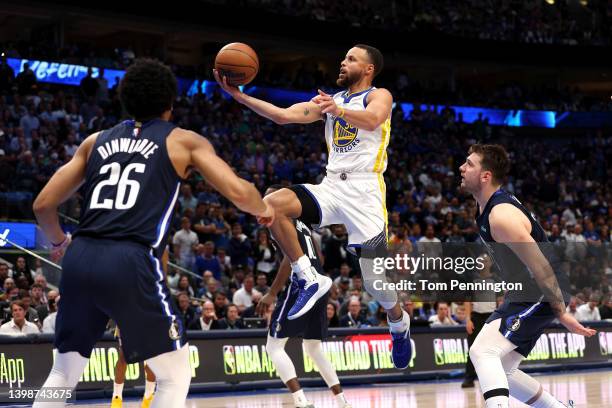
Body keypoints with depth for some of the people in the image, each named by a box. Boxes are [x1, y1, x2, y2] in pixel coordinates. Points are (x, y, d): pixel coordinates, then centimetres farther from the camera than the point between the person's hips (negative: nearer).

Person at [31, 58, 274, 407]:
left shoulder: (96, 140, 22)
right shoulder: (184, 141, 12)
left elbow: (43, 205, 21)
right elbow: (239, 192, 1)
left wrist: (60, 243, 41)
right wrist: (264, 209, 23)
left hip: (80, 259, 5)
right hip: (131, 262, -5)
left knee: (64, 373, 21)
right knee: (175, 373, 11)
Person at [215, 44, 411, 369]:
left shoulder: (379, 96, 1)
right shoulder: (330, 100, 19)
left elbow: (372, 120, -23)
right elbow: (283, 115, 9)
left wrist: (339, 111, -44)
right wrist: (238, 95, -1)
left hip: (364, 191, -5)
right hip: (331, 188, 5)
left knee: (376, 282, -5)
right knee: (272, 204, -23)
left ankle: (399, 324, 30)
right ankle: (310, 280, -14)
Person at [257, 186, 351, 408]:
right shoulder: (300, 223, 24)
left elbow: (292, 256, -17)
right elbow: (318, 257, 24)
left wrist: (272, 293, -19)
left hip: (300, 286, -9)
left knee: (274, 346, -6)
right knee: (314, 349, 20)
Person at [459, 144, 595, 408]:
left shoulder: (501, 216, -25)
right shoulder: (486, 207, 6)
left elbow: (540, 267, -25)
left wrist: (561, 313, -21)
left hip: (539, 297, -10)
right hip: (522, 295, 10)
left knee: (482, 352, -25)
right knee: (498, 371, 13)